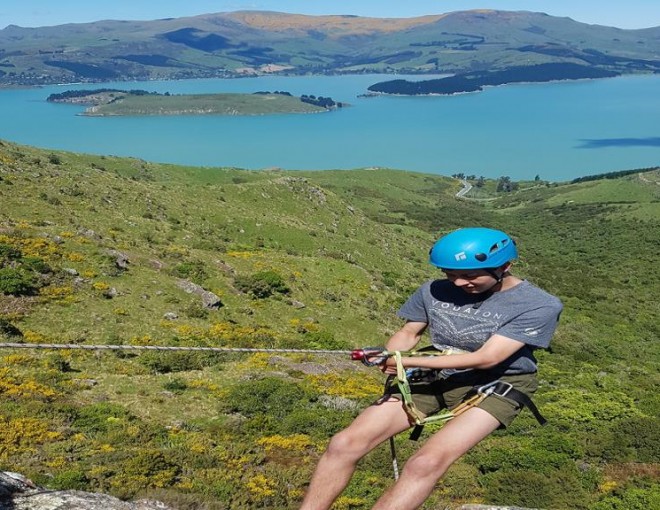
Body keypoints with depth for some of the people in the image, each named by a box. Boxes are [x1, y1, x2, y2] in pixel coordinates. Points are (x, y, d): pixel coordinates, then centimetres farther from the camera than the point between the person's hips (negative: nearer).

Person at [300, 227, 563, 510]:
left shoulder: (539, 305, -17)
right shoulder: (434, 291, -4)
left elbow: (486, 358, -22)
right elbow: (408, 332, 10)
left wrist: (408, 362, -24)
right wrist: (388, 358, -16)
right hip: (435, 376, 5)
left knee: (427, 463, -31)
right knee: (345, 444, -13)